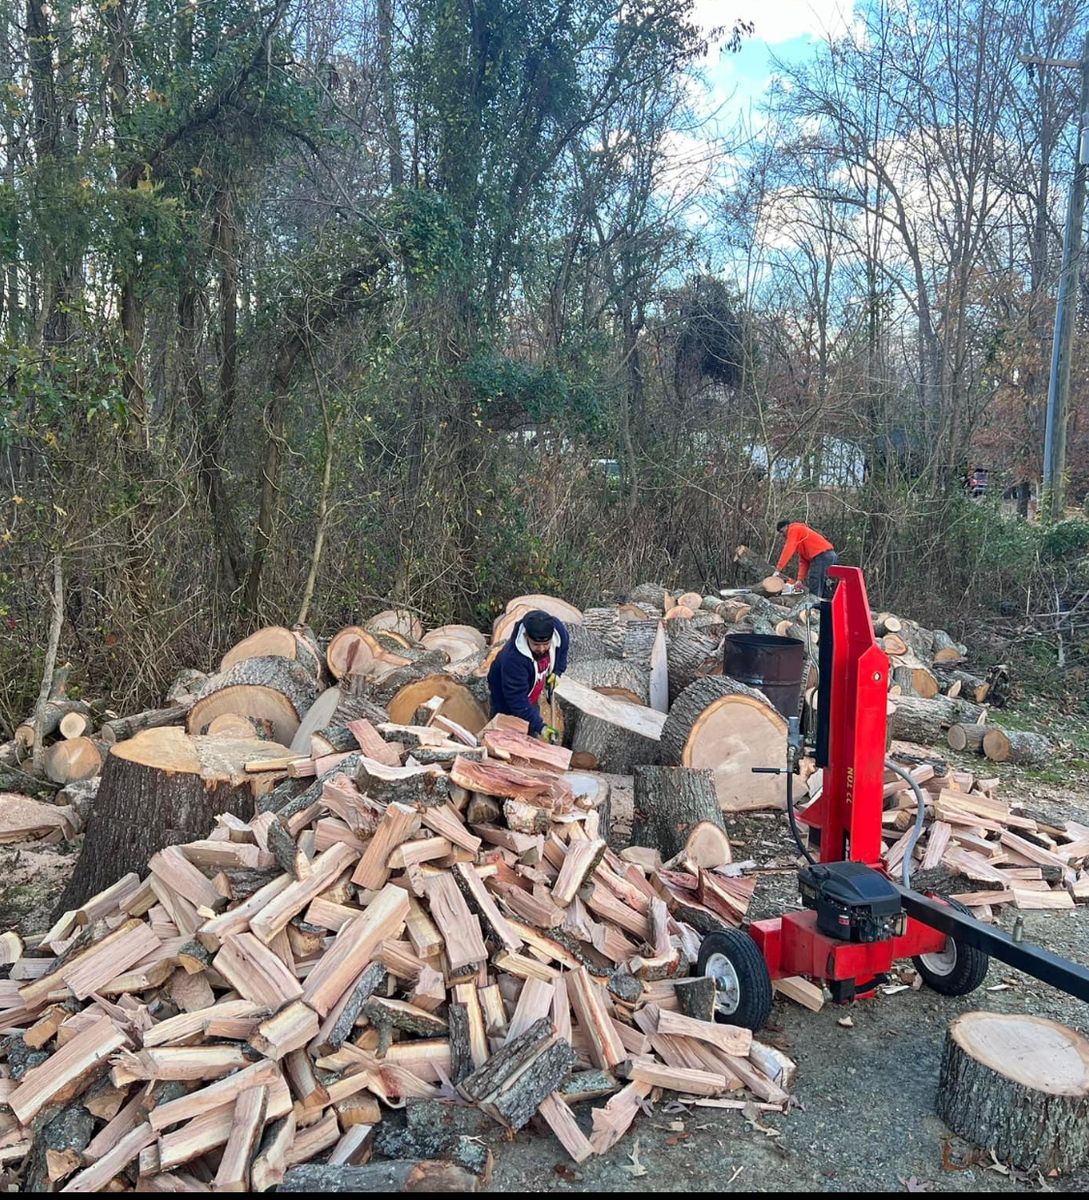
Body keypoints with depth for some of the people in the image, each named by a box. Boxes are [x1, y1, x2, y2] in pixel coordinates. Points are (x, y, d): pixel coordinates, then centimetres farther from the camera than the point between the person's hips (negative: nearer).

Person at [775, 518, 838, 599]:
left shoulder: (794, 529, 4)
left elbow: (788, 550, -8)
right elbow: (803, 561, 22)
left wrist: (778, 569, -9)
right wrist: (800, 580, 12)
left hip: (822, 556, -10)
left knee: (814, 589, -10)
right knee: (821, 587, 14)